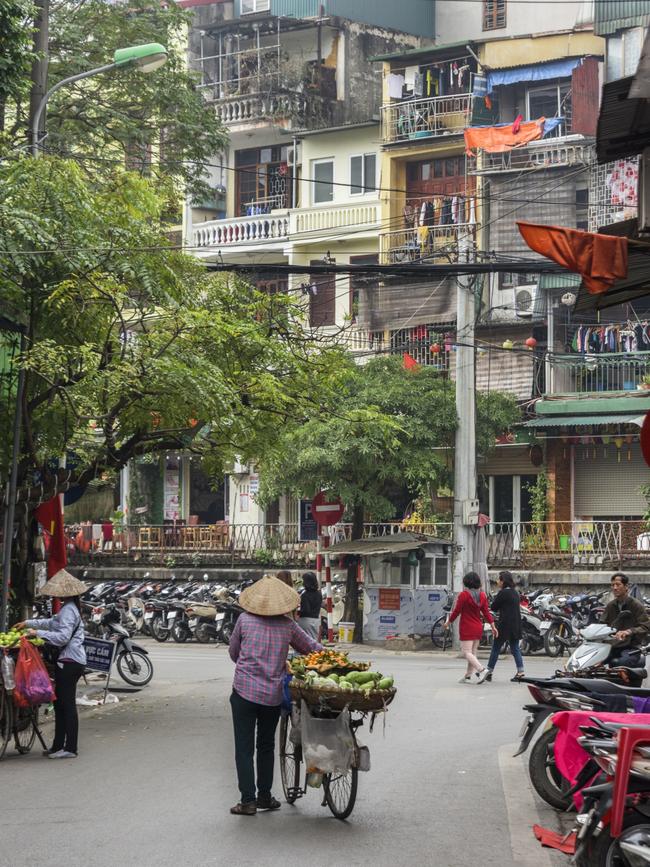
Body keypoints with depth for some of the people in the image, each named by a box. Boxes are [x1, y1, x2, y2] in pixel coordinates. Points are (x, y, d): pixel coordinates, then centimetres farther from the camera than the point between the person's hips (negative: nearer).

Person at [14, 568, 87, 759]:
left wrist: (38, 633, -19)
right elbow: (53, 622, 30)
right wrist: (28, 623, 31)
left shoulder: (69, 610, -16)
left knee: (67, 704, -6)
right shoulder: (70, 608, 15)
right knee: (60, 703, 14)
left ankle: (70, 748, -3)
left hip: (69, 662, -10)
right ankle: (58, 746, 20)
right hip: (71, 660, 10)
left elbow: (63, 636, -24)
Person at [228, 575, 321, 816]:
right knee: (266, 746, 18)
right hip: (274, 694, 2)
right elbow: (314, 649, 7)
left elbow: (233, 651, 9)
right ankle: (264, 797, 22)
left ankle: (248, 800, -1)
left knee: (244, 747, 3)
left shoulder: (245, 620, -3)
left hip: (244, 691, -2)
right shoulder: (288, 625, 0)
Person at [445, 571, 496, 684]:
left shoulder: (463, 595, -14)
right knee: (473, 652, 13)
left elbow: (456, 611, -10)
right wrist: (493, 626, 9)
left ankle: (481, 669, -27)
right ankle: (469, 676, 16)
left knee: (466, 652, -8)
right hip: (478, 628, 7)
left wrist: (448, 622, 4)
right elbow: (486, 612, 4)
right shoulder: (482, 595, 4)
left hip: (467, 628, -7)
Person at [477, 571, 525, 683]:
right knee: (515, 649, 10)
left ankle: (489, 672, 5)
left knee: (496, 648, 1)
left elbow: (493, 607, -8)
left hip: (505, 625, -7)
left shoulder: (503, 593, -13)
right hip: (516, 625, 7)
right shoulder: (515, 593, 12)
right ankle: (520, 671, 6)